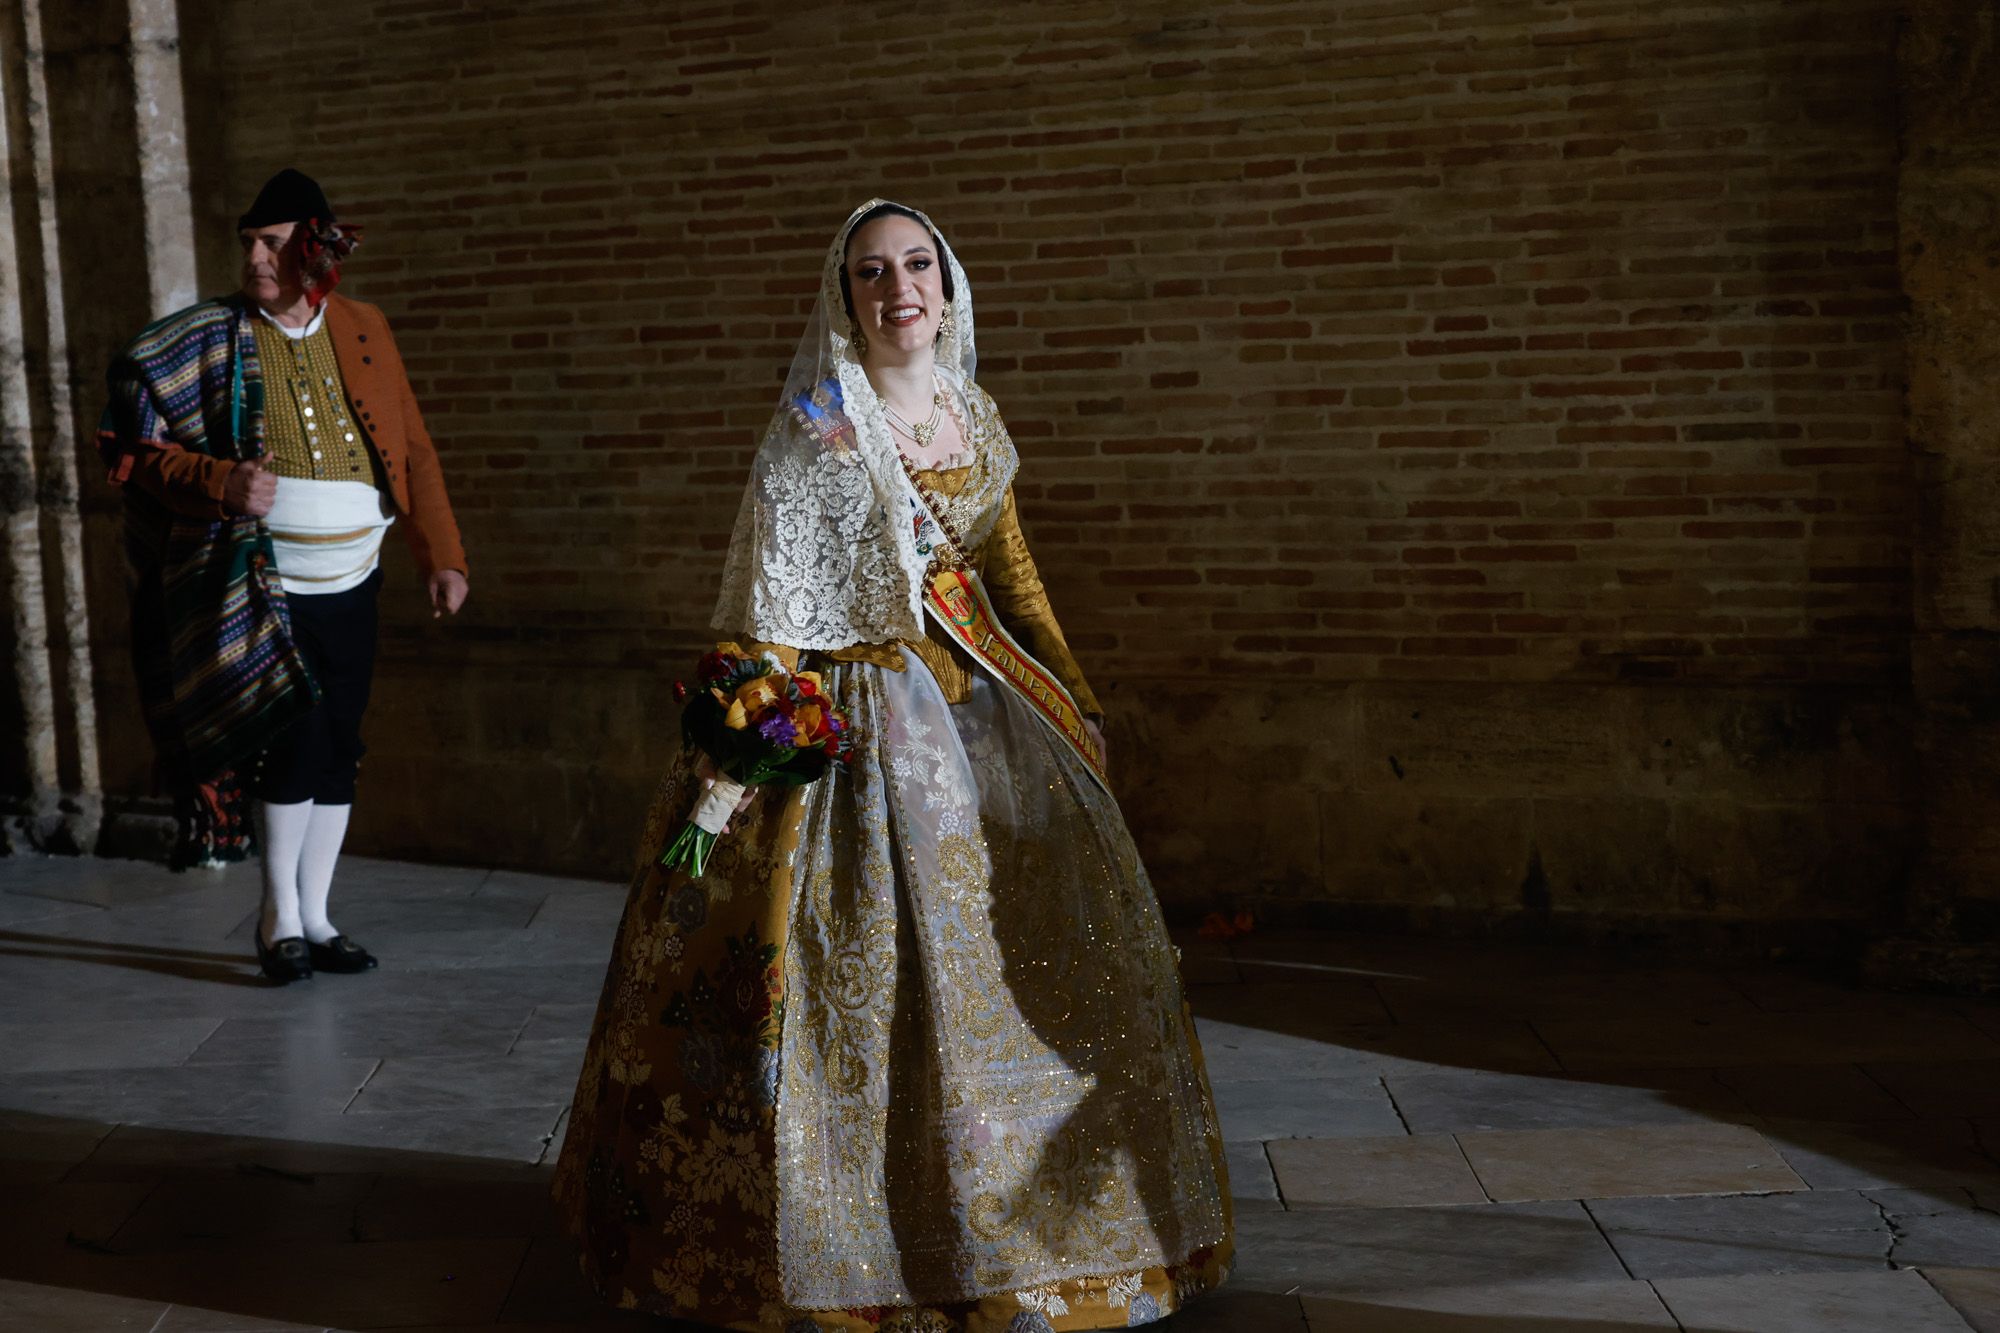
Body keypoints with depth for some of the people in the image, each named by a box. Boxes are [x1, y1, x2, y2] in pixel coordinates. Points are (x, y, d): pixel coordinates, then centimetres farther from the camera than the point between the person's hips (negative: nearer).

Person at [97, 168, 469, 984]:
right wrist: (221, 484, -23)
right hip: (258, 590, -4)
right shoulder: (211, 340, -3)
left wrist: (441, 554, 2)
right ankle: (279, 917, 2)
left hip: (350, 588, 4)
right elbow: (144, 450, -5)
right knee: (299, 730, -15)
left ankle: (314, 919, 22)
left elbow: (412, 450, 8)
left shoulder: (363, 330, 6)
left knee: (337, 752, 8)